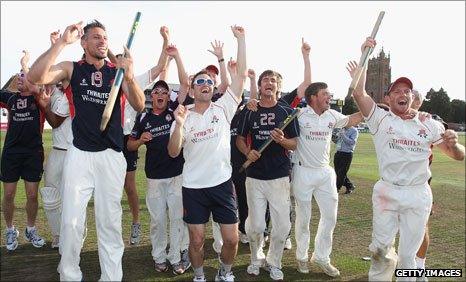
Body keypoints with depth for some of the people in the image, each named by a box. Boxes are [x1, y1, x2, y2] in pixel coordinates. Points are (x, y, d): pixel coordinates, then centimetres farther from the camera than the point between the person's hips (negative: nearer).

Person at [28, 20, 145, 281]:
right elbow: (35, 77, -14)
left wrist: (130, 77, -24)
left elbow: (140, 106, -6)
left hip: (112, 155, 1)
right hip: (79, 154, -1)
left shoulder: (117, 71, 5)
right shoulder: (71, 69, 3)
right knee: (71, 220, 2)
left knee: (110, 221, 8)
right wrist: (63, 41, -18)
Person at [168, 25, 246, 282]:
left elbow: (241, 75, -5)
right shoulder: (185, 116, 1)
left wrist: (240, 39, -6)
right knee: (196, 240, 9)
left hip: (222, 183, 0)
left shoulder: (223, 108, 1)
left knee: (231, 239, 4)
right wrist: (179, 125, -22)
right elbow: (173, 152, -6)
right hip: (193, 186, 0)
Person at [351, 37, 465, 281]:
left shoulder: (429, 125, 5)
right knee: (380, 248, 10)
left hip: (418, 196, 1)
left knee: (408, 254, 10)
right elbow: (358, 92, -14)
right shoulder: (380, 119, 0)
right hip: (387, 192, -1)